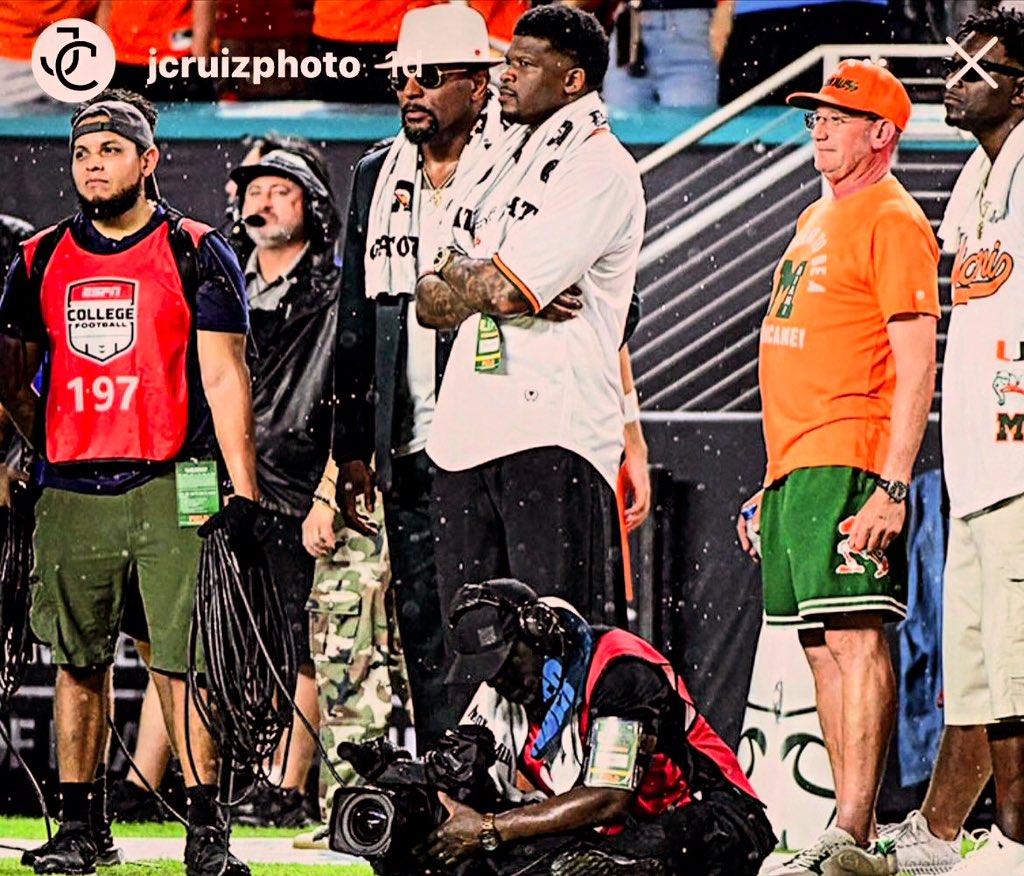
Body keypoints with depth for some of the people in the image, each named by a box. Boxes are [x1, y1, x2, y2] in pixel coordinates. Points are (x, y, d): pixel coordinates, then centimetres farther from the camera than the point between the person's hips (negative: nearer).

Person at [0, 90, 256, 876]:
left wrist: (243, 489, -7)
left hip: (170, 486, -4)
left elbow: (224, 376, -2)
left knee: (185, 658, -7)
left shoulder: (196, 254, 2)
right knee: (79, 661, 7)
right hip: (72, 493, 4)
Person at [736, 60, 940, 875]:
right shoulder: (816, 221, 22)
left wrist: (892, 484, -22)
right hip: (795, 464, 10)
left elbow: (916, 366, -14)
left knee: (857, 637, -15)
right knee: (824, 646, 7)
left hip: (849, 465, -10)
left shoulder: (894, 222, -6)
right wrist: (771, 482, 23)